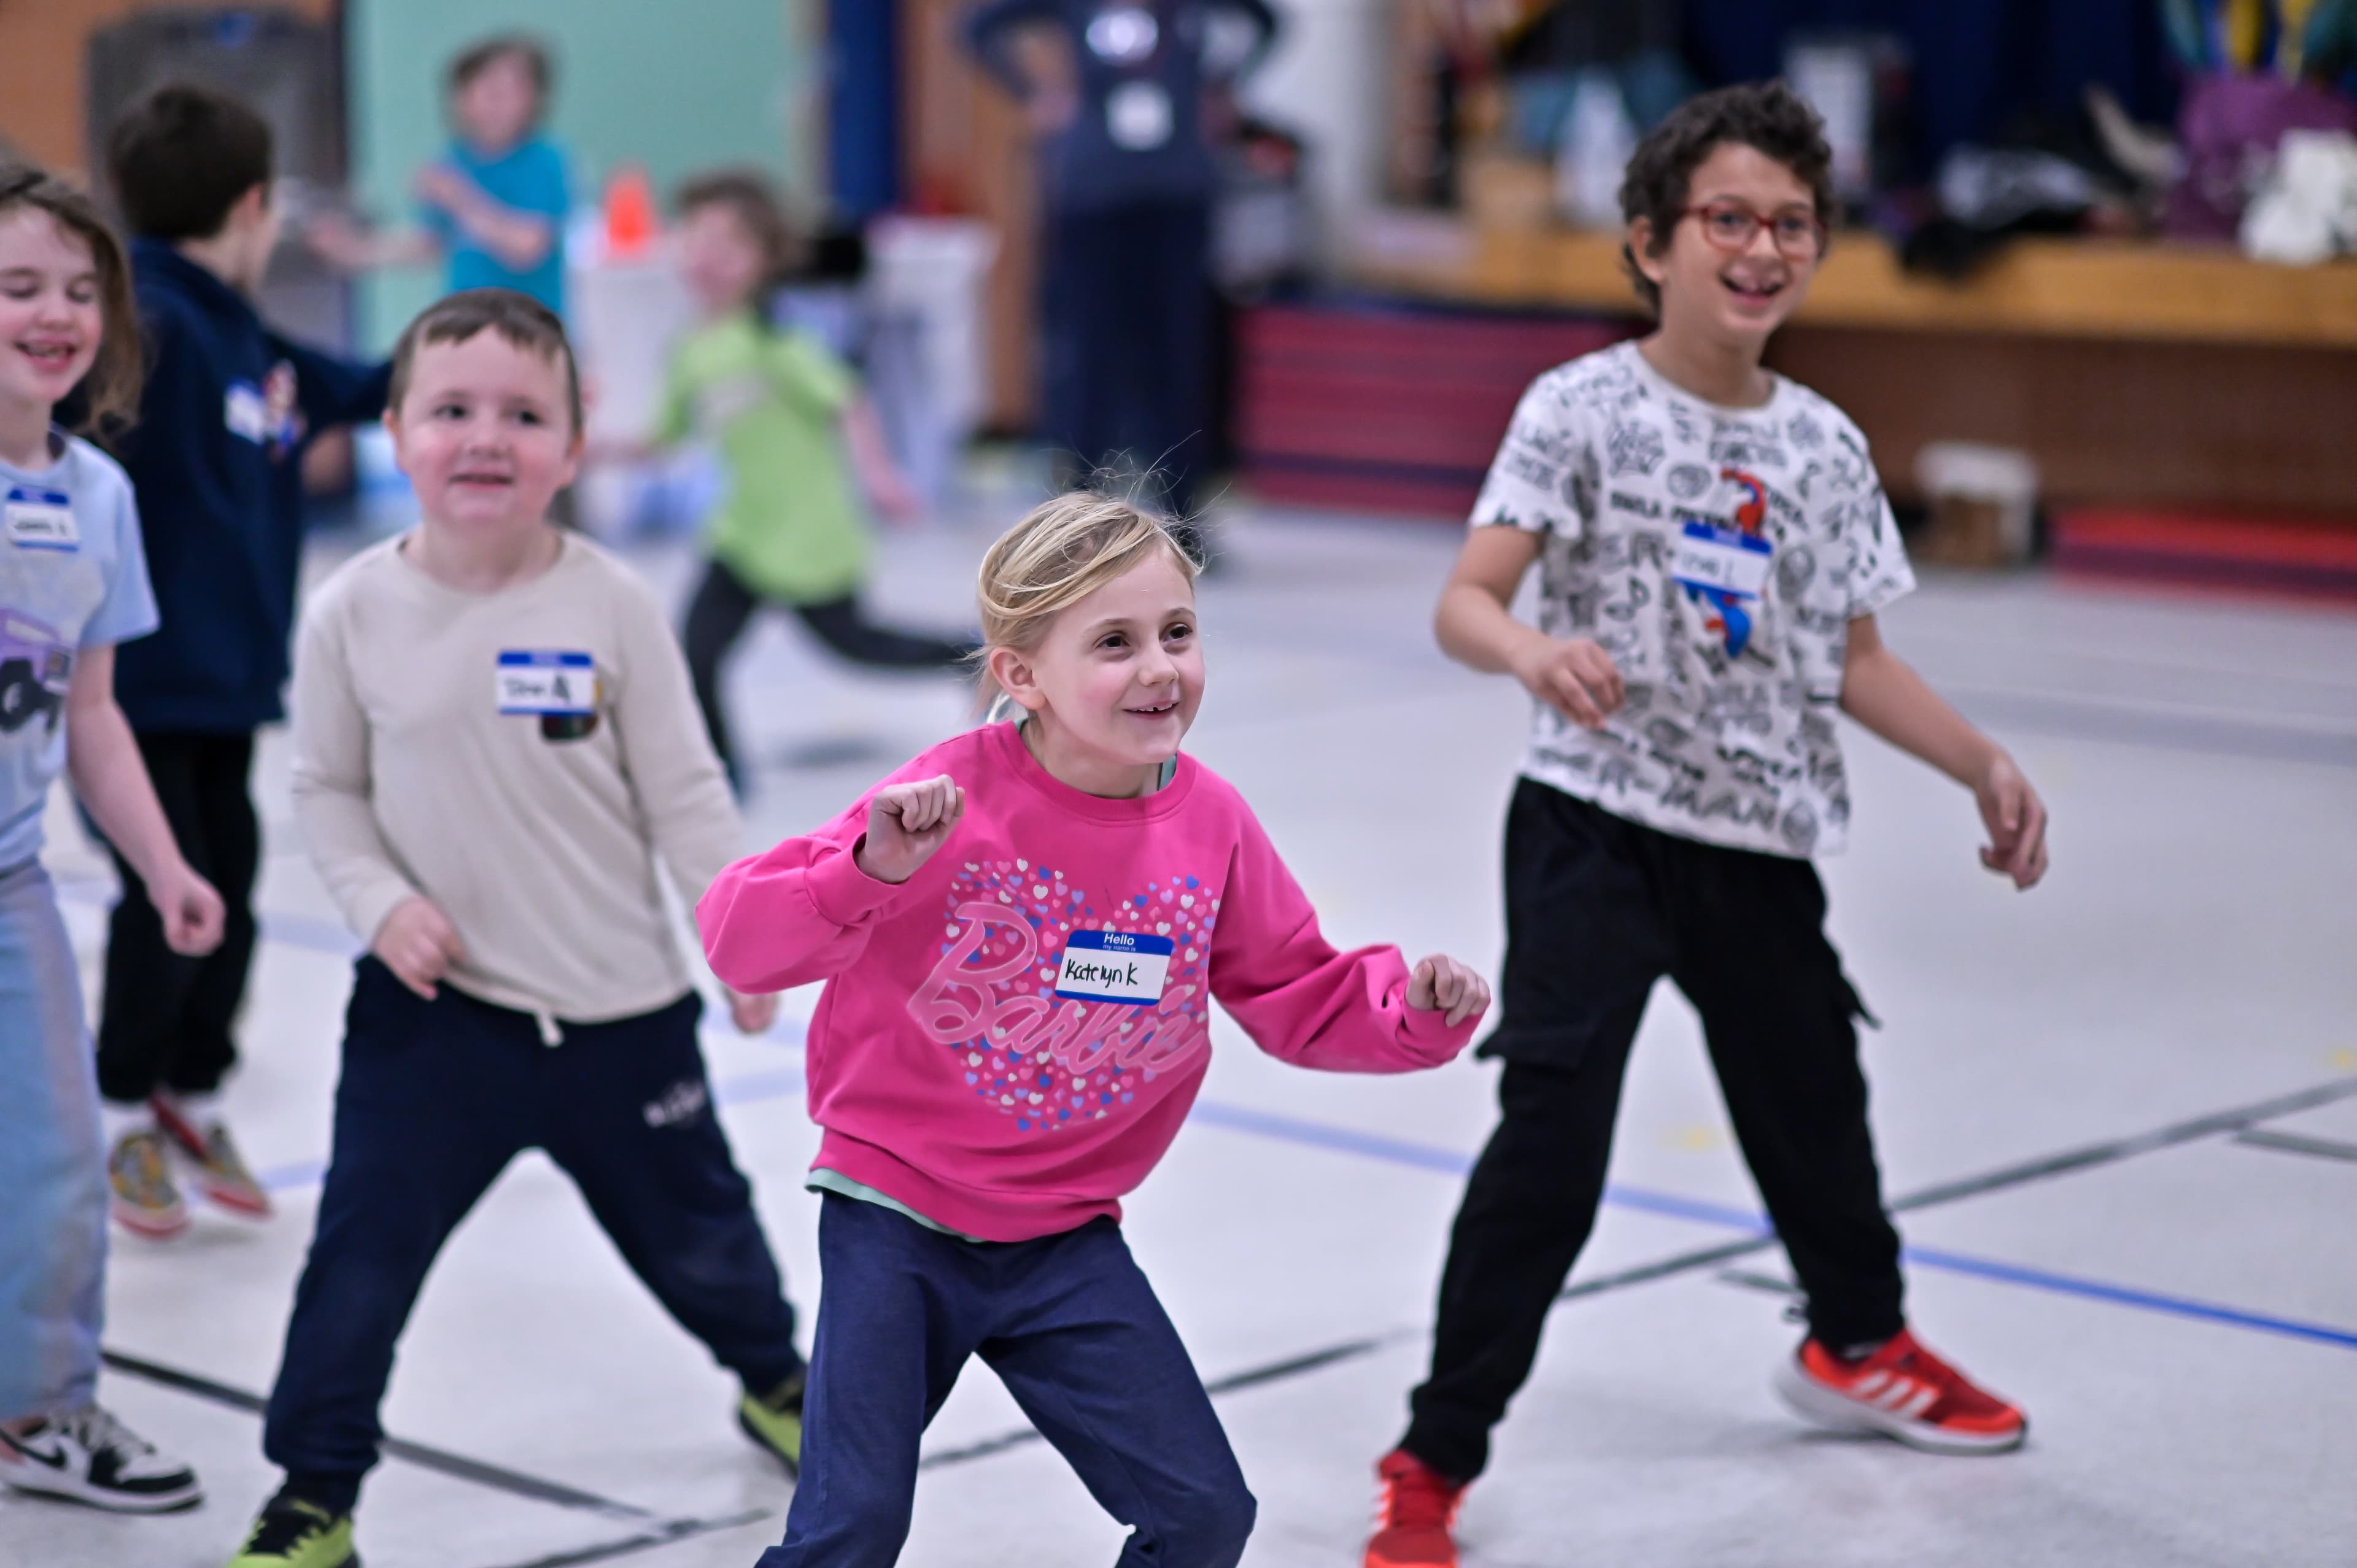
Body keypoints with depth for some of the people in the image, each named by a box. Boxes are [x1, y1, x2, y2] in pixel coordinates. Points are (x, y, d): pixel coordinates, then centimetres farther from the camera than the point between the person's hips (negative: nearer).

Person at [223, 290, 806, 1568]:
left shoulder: (609, 606, -10)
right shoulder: (354, 613, -9)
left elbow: (684, 791, -4)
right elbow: (327, 789, 2)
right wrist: (379, 901, -12)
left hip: (618, 1005, 0)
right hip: (433, 1005, 0)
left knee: (694, 1224, 18)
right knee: (363, 1255, -3)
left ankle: (775, 1378, 46)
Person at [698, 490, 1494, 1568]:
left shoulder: (1212, 824, -6)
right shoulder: (952, 802, -20)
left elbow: (1301, 1000, 6)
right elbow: (740, 941, -23)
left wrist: (1413, 1010, -14)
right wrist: (870, 871, -41)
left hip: (1064, 1244, 4)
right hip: (895, 1224, -4)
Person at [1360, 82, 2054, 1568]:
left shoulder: (1826, 445, 5)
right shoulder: (1585, 408, -10)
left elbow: (1857, 660, 13)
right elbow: (1466, 601, -18)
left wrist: (1983, 762, 5)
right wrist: (1535, 654, -38)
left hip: (1763, 845, 5)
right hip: (1596, 828, -5)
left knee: (1815, 1104, 22)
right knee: (1552, 1134, -17)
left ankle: (1861, 1343, 52)